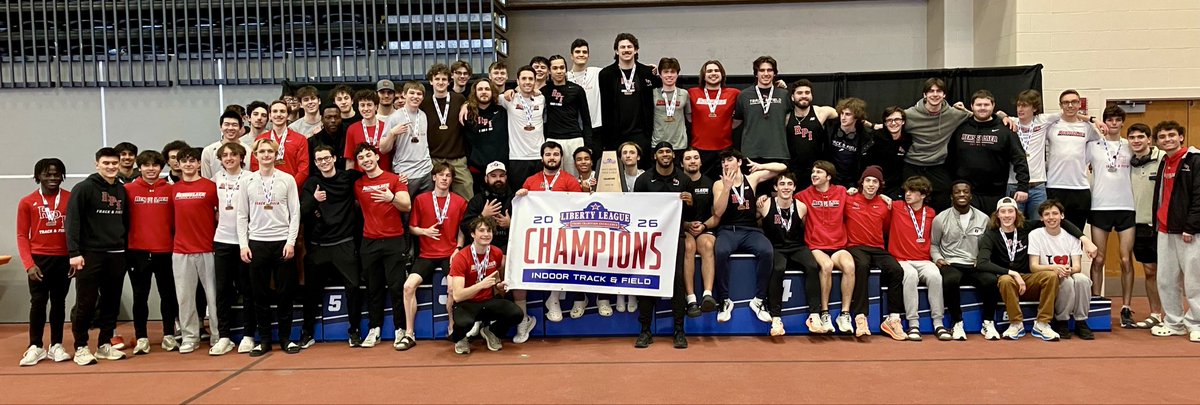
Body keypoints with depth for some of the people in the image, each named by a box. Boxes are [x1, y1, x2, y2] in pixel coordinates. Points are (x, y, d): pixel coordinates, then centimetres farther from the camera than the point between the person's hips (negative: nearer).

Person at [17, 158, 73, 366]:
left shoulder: (71, 199, 1)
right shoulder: (27, 202, 1)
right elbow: (22, 235, 1)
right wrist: (28, 264, -9)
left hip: (64, 259, 1)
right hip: (39, 259, -1)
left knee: (59, 302, 8)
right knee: (38, 302, -1)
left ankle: (56, 346, 14)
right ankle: (35, 347, 7)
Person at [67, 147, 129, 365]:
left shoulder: (122, 191, 13)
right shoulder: (83, 188, -4)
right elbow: (72, 222, -10)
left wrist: (126, 248, 13)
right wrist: (74, 253, -17)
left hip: (116, 256, 5)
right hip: (90, 255, -5)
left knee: (112, 302, 8)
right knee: (85, 303, -1)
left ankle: (105, 345, 18)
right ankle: (81, 348, 8)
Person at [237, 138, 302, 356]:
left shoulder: (287, 179, 3)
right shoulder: (247, 181, 6)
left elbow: (295, 213, 1)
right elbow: (242, 215, 7)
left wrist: (291, 241, -7)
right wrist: (243, 244, -1)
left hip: (283, 242, -1)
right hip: (256, 243, 1)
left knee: (285, 292, 2)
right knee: (260, 293, 4)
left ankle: (285, 338, 12)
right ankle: (264, 339, 13)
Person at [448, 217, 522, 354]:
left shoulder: (497, 253, -1)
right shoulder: (461, 257, -17)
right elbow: (457, 295, -25)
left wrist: (500, 286, 0)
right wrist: (481, 285, -36)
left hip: (489, 302, 4)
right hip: (466, 304, -4)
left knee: (516, 314, -23)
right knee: (464, 322, -39)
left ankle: (490, 332, 10)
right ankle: (459, 339, 2)